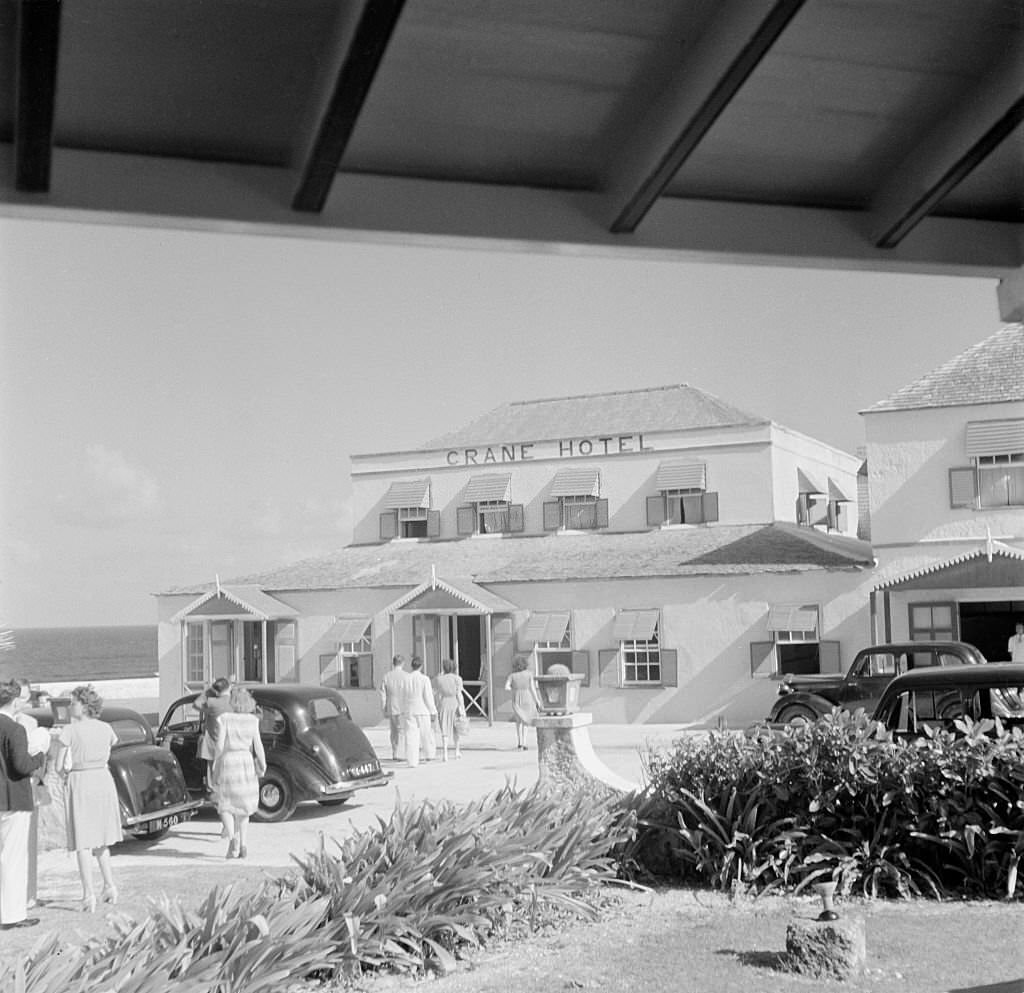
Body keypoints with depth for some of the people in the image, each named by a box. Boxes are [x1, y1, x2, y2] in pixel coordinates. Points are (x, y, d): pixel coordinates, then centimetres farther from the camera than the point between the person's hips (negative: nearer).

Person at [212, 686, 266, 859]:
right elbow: (257, 746, -2)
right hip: (246, 762, 2)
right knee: (243, 806, 16)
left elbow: (220, 746, -9)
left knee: (226, 806, 7)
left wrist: (216, 768, 1)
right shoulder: (252, 721, -2)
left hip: (227, 761, -2)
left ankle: (232, 838, -17)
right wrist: (263, 766, 10)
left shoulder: (224, 719, -8)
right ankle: (242, 845, 14)